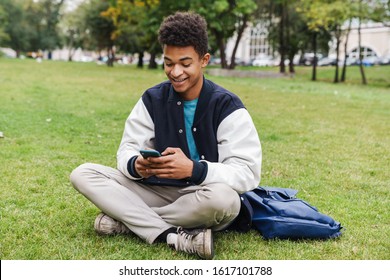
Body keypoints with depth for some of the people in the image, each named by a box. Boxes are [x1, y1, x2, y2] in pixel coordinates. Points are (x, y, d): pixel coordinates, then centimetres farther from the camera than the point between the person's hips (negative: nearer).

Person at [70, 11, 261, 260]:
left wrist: (193, 169, -36)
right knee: (83, 174, -13)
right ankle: (175, 237, -28)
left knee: (223, 196, -40)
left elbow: (248, 173, -19)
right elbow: (128, 149, -1)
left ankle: (126, 219, -17)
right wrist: (136, 165, -27)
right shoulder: (153, 99, 1)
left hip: (203, 200, -3)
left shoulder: (227, 106, -11)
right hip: (160, 192, 4)